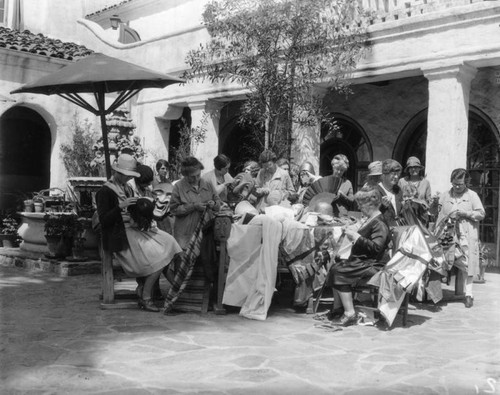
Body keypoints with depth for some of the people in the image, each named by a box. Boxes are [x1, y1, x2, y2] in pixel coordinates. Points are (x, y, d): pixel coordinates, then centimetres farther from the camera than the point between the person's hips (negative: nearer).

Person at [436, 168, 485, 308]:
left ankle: (468, 294, 7)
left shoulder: (472, 196, 5)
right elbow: (439, 214, 16)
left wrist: (465, 213, -11)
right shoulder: (445, 196, 13)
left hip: (467, 236, -2)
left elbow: (481, 214, 1)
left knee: (467, 264, -1)